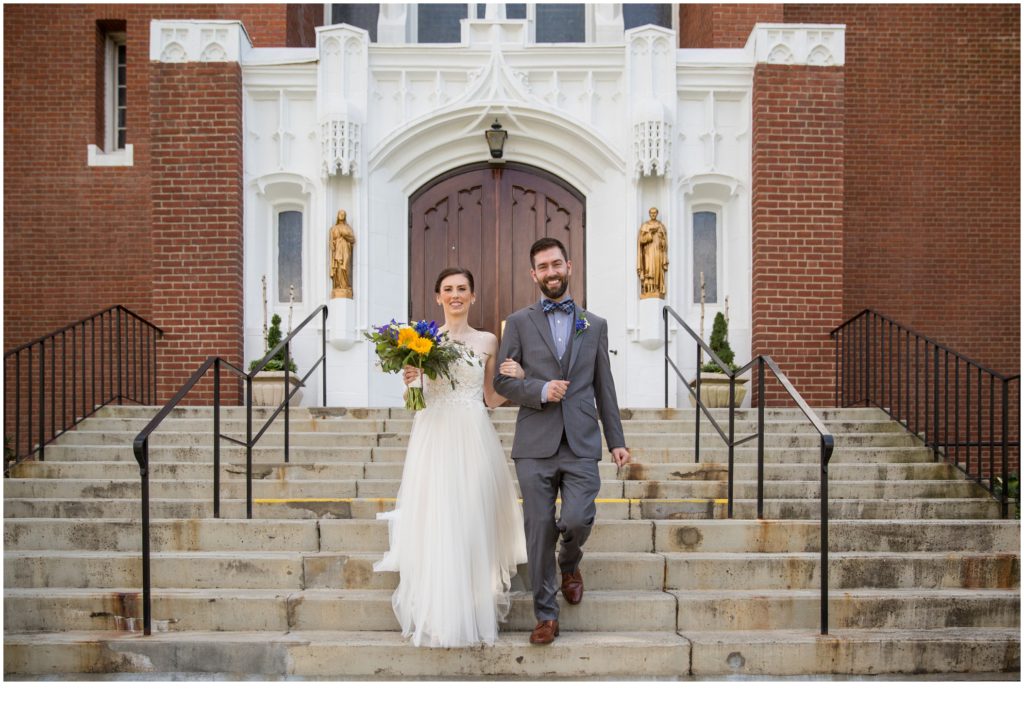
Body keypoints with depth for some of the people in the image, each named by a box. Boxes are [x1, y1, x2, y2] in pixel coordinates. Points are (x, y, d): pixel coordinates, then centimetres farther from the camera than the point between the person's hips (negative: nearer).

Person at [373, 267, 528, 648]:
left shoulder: (487, 341, 9)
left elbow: (492, 400, 13)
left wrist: (514, 379, -5)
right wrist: (409, 382, -12)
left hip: (474, 439, 0)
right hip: (434, 437, 0)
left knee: (474, 523, 1)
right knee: (435, 523, -2)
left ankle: (475, 612, 15)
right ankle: (438, 616, 11)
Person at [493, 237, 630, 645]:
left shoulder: (595, 325, 12)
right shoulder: (518, 323, 7)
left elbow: (604, 387, 13)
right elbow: (502, 380, 4)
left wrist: (616, 439, 10)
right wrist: (540, 390, -14)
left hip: (581, 443, 1)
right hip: (536, 444, -1)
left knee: (578, 519, -12)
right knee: (539, 529, 1)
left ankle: (570, 564, 24)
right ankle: (546, 614, 15)